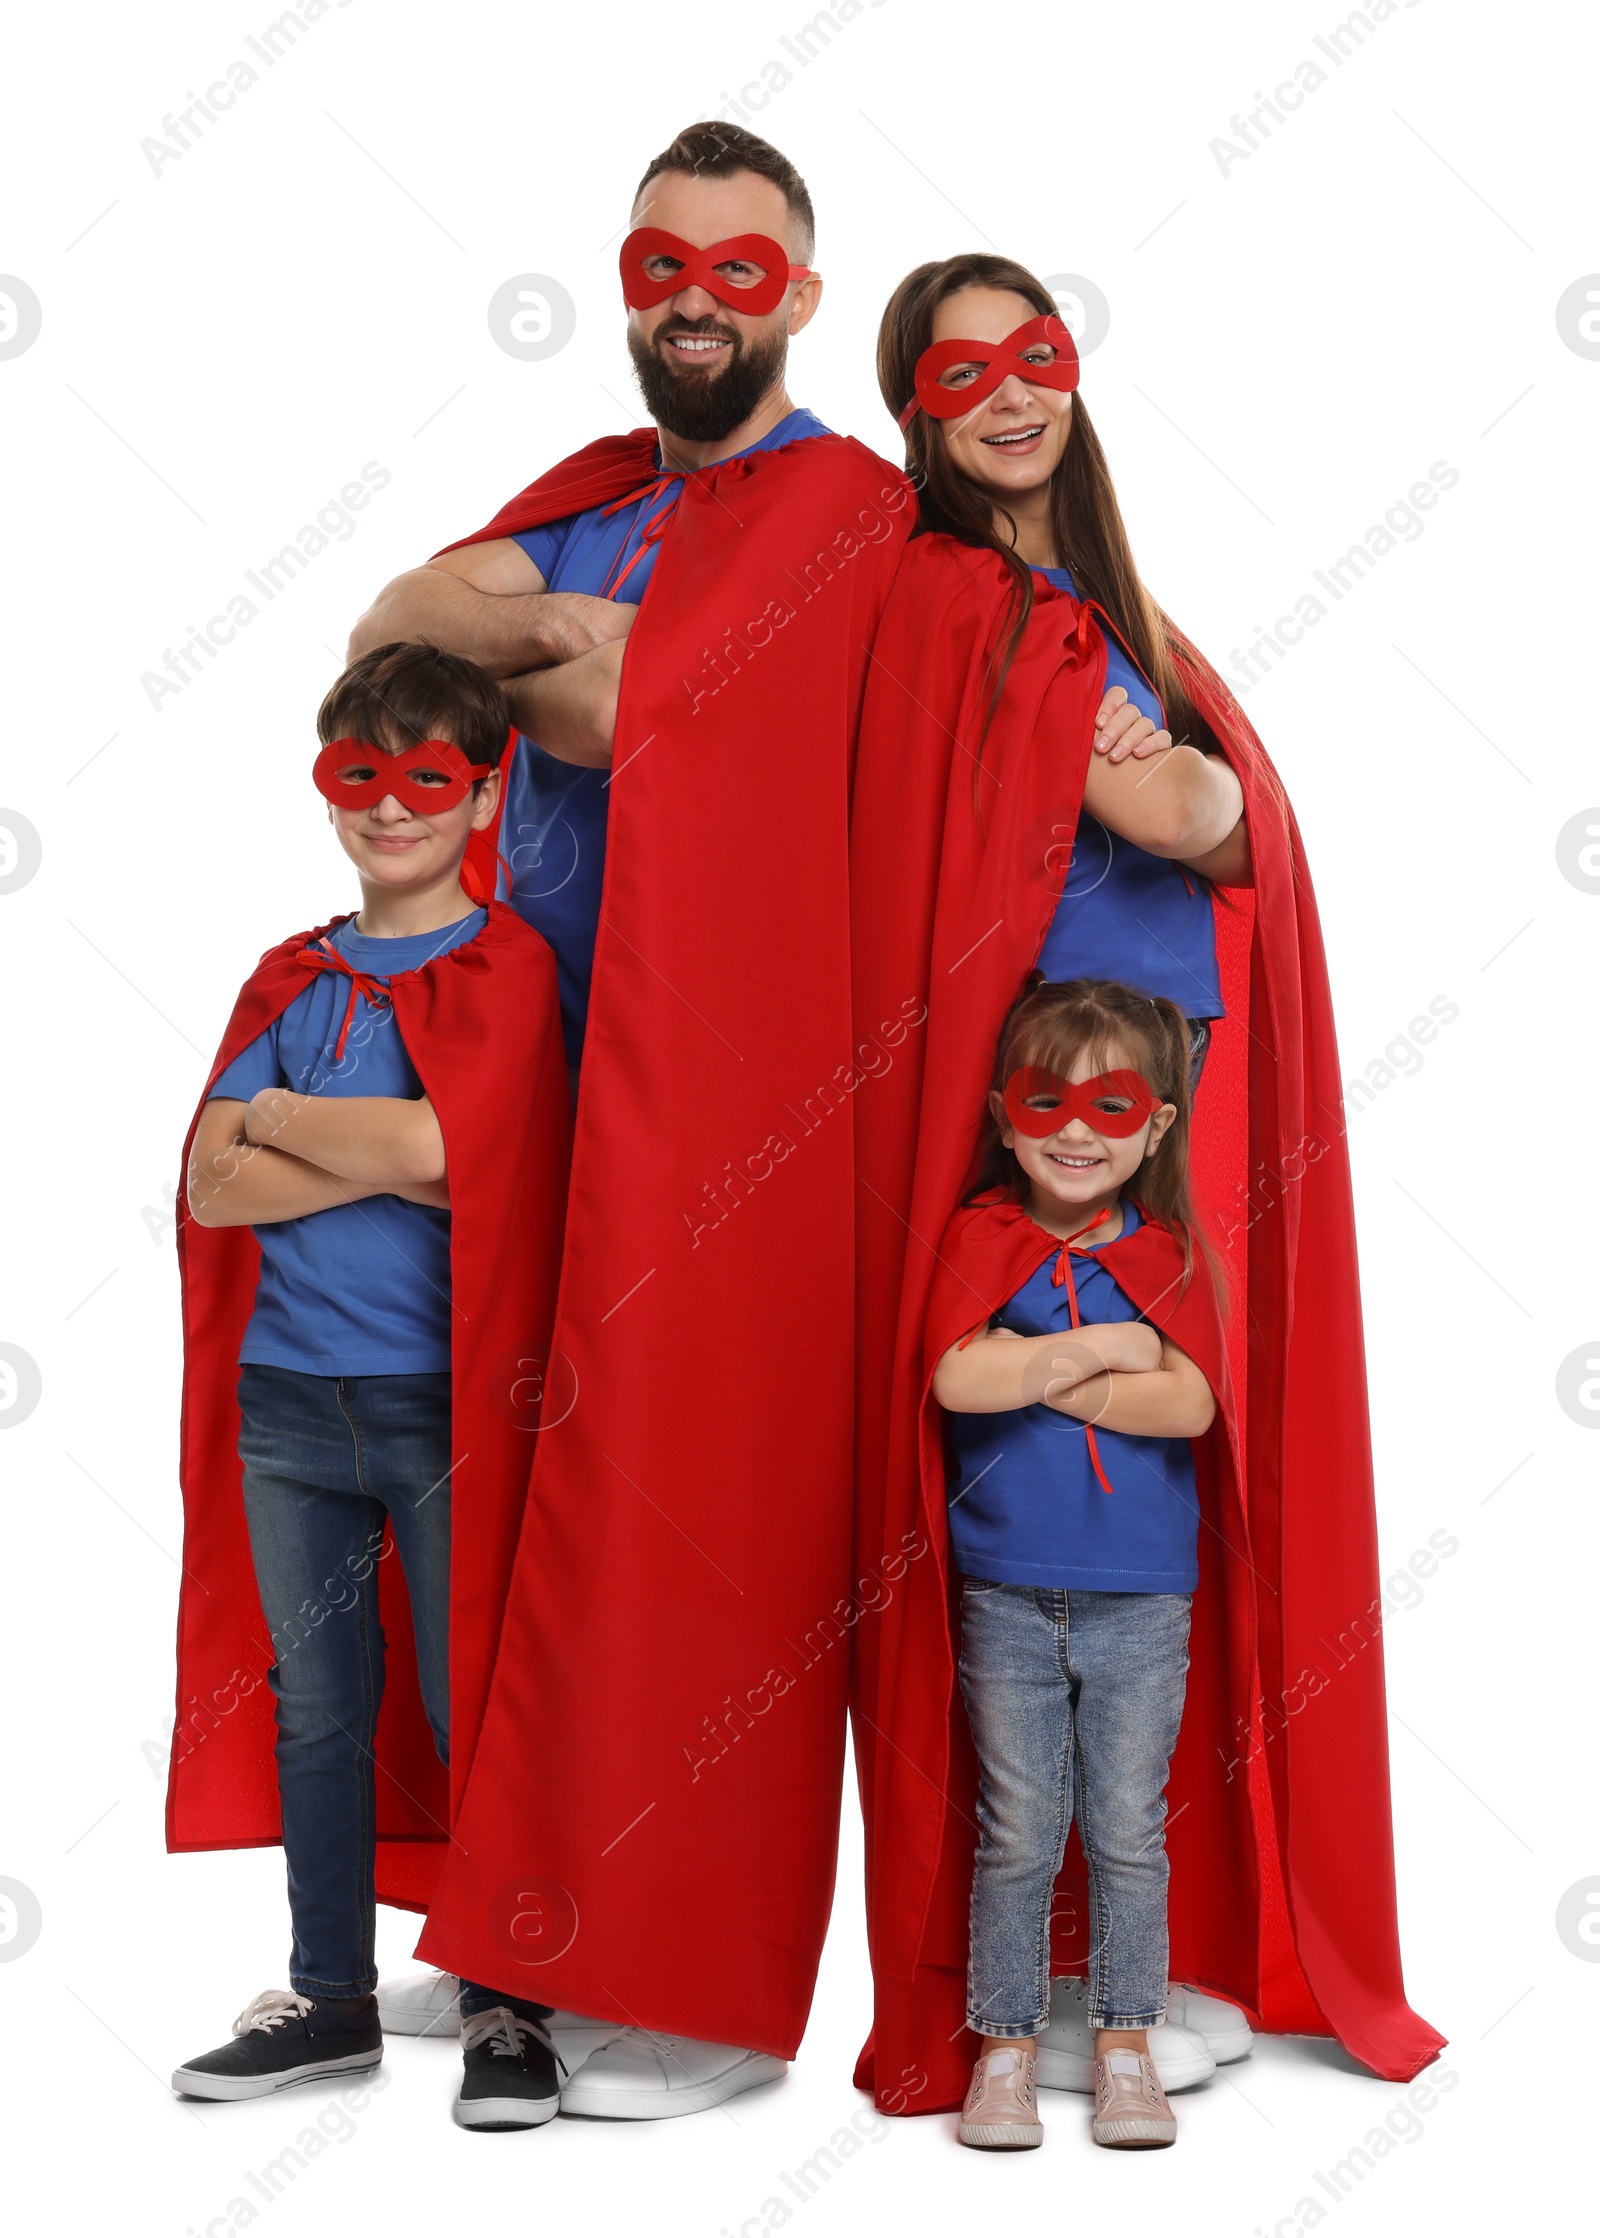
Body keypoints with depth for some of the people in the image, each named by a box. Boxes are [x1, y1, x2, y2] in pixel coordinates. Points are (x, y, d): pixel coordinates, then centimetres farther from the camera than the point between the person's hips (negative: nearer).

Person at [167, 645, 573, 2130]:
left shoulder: (509, 969, -2)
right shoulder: (291, 981, 13)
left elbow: (434, 1142, -19)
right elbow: (212, 1188, 1)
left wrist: (277, 1116, -3)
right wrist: (380, 1154, -12)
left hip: (444, 1400, -5)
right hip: (288, 1396, 5)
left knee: (473, 1707, 2)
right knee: (314, 1703, 12)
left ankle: (505, 2009, 15)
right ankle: (331, 1996, 25)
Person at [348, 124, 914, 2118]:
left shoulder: (842, 501, -5)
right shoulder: (594, 493, 19)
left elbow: (626, 716, -16)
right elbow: (391, 615, 4)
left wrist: (498, 652, 2)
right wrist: (545, 628, -14)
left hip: (725, 1089, -7)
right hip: (543, 1059, 7)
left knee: (696, 1504, -4)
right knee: (545, 1490, 9)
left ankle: (715, 1998, 7)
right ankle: (525, 1931, 21)